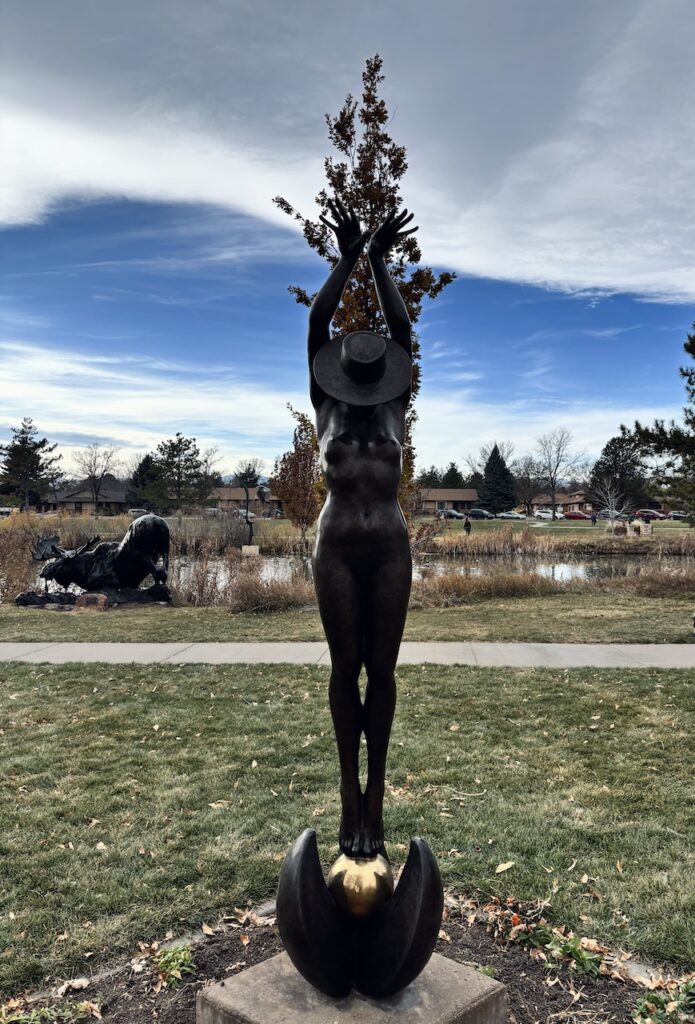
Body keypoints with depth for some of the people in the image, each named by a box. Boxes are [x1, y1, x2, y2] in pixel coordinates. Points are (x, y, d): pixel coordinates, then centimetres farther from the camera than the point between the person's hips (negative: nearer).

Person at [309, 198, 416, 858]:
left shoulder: (394, 411, 5)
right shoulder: (326, 408, 4)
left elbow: (402, 334, -2)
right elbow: (316, 327, -3)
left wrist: (381, 264, -3)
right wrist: (347, 259, -4)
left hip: (390, 551, 1)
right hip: (336, 551, 0)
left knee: (381, 668, 3)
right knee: (345, 668, 4)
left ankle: (375, 791, 13)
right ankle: (350, 787, 16)